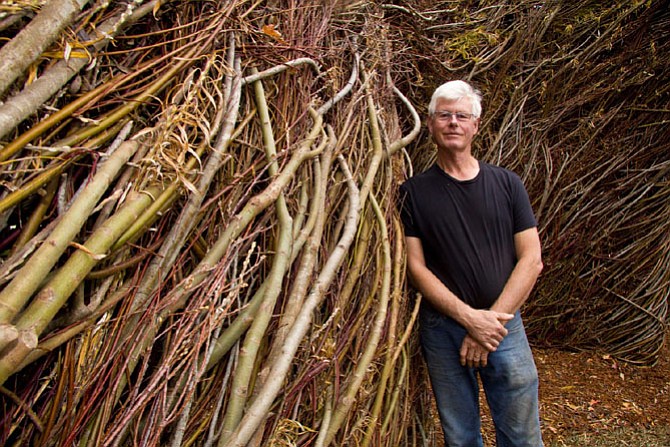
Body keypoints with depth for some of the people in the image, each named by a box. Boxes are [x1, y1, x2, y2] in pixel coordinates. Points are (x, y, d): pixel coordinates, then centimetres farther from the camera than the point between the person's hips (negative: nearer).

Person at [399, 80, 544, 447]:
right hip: (442, 329, -1)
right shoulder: (414, 192, 1)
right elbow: (416, 266, -5)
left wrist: (492, 320, -9)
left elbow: (531, 260, 0)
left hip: (504, 325, 1)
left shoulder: (506, 183, 5)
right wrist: (469, 317, -14)